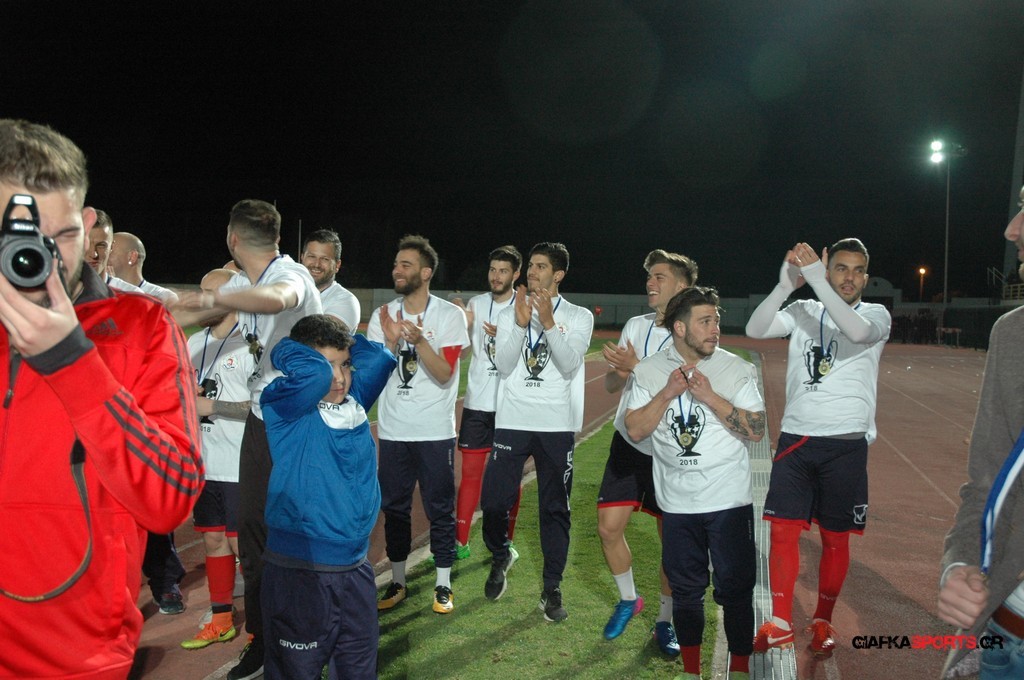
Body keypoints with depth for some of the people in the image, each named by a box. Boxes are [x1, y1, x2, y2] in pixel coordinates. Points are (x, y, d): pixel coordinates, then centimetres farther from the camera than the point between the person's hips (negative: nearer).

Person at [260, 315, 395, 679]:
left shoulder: (354, 399, 6)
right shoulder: (283, 406, -11)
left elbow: (379, 356, 3)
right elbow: (314, 374, -29)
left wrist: (340, 337, 3)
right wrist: (286, 349, -11)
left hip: (355, 568, 6)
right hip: (299, 571, -6)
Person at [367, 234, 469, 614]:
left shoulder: (450, 315, -5)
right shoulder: (383, 316, 4)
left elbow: (444, 375, -13)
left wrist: (419, 339, -27)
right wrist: (391, 342, -20)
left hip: (435, 431, -3)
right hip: (393, 430, 3)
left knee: (440, 509, 4)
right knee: (394, 507, 11)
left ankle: (443, 584, 18)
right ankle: (397, 582, 25)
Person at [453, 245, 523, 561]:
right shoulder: (476, 304, 6)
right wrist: (460, 323, -17)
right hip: (477, 401, 2)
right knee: (471, 470, 6)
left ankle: (506, 541, 20)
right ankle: (459, 541, 15)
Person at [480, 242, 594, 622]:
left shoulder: (579, 317, 3)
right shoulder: (509, 314, 8)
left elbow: (569, 365, -11)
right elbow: (504, 366, -4)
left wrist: (548, 323, -20)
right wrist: (521, 324, -15)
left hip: (557, 425, -1)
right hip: (512, 421, 1)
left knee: (555, 508, 4)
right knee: (494, 500, -1)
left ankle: (552, 589, 16)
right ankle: (500, 559, 29)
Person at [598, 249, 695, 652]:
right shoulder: (636, 326, 6)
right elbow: (610, 385, 7)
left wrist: (636, 367, -24)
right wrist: (620, 371, -14)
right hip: (628, 443, 5)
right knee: (609, 527, 2)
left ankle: (665, 622, 23)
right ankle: (628, 600, 27)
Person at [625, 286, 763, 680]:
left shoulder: (736, 370, -4)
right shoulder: (649, 371, 0)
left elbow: (756, 431, -10)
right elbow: (634, 431, -6)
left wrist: (710, 397, -19)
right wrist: (667, 393, -17)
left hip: (729, 501, -1)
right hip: (677, 503, 2)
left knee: (735, 588, 6)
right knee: (685, 589, 14)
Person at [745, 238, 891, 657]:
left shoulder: (876, 314, 0)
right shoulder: (803, 311, 7)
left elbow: (858, 331, -25)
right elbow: (754, 329, -9)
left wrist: (816, 281, -26)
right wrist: (785, 285, -20)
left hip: (846, 444, -2)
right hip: (795, 438, 2)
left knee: (835, 538, 7)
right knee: (783, 530, 2)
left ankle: (822, 623, 25)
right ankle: (780, 625, 15)